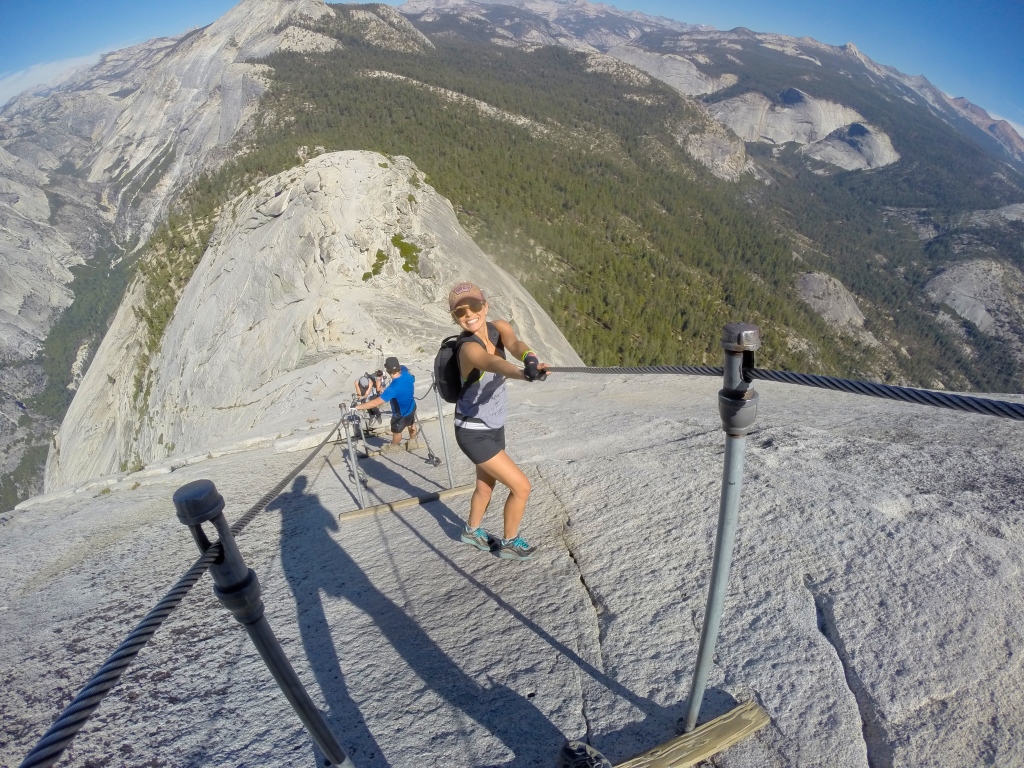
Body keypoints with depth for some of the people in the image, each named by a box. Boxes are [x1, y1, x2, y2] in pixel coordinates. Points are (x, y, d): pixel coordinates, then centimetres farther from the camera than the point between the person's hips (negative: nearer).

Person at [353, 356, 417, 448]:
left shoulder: (393, 388, -43)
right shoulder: (405, 371, -24)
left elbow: (376, 402, -43)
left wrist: (358, 407, -37)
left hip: (401, 414, -6)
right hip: (411, 407, 6)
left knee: (396, 431, 24)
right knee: (411, 425, 33)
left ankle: (394, 446, 52)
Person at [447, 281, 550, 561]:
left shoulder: (498, 328, -7)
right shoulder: (469, 347, -28)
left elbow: (514, 343, -29)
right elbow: (494, 363, -50)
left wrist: (530, 359, -53)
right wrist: (523, 373, -71)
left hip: (494, 426, 7)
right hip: (474, 433, -7)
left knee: (486, 485, 25)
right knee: (521, 486, -2)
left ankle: (472, 531, 51)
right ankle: (509, 543, 23)